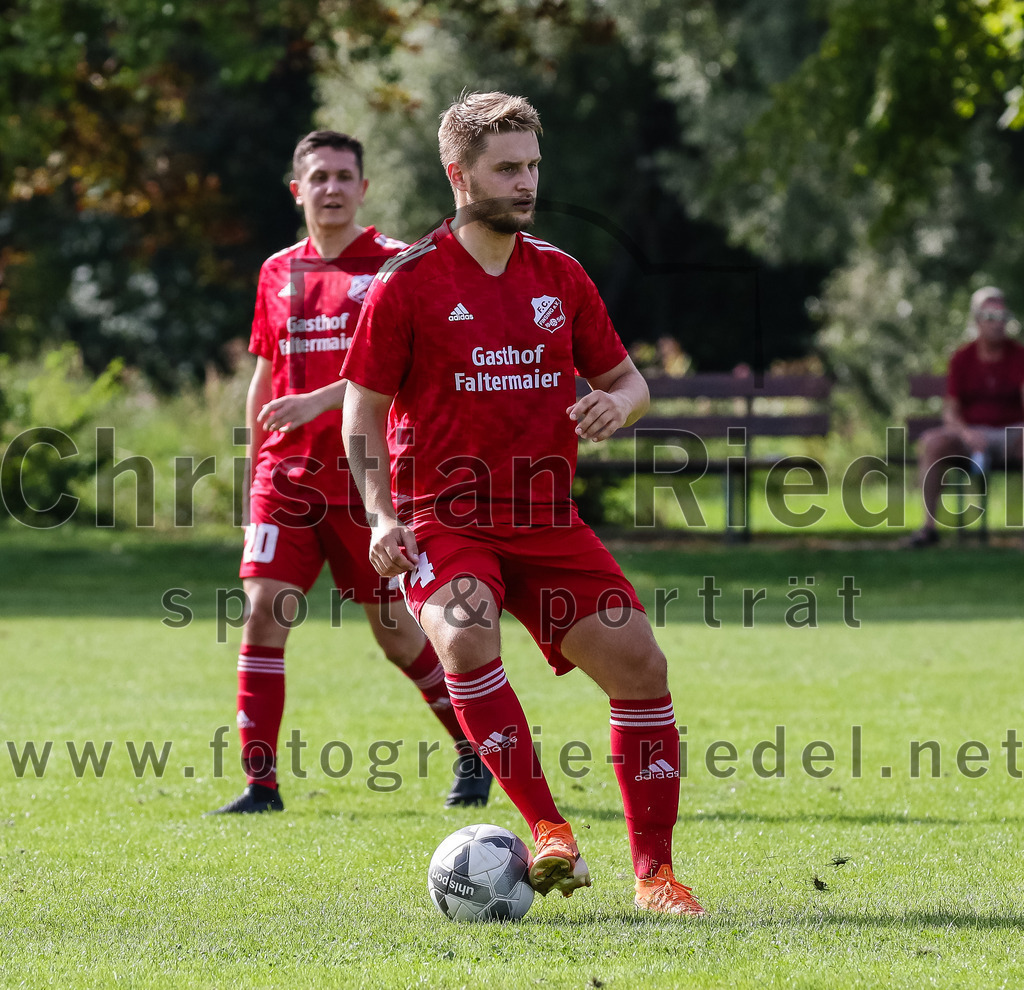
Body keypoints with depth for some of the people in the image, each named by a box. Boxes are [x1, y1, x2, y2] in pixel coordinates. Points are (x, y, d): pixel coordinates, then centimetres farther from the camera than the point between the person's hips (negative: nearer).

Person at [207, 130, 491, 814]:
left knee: (394, 628, 3)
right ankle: (260, 783, -7)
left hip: (366, 470, -4)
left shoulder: (393, 264, -3)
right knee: (264, 610, -10)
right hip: (288, 472, 4)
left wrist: (320, 401, -23)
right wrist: (254, 468, 18)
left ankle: (474, 752, 24)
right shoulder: (278, 273, 13)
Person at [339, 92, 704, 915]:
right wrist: (381, 516, -14)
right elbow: (364, 413, 0)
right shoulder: (409, 282, -5)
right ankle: (548, 830, -28)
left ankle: (653, 871, 3)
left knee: (639, 661, -8)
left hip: (545, 521, 4)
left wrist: (617, 405, -8)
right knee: (466, 635, -34)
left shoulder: (559, 276, 8)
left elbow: (626, 381, 17)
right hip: (442, 516, -4)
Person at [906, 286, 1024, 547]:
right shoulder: (962, 358, 5)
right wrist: (965, 432, -23)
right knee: (931, 442, -30)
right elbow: (950, 410, 0)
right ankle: (929, 525, -27)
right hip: (970, 433, 1)